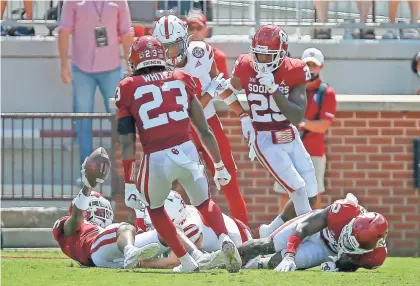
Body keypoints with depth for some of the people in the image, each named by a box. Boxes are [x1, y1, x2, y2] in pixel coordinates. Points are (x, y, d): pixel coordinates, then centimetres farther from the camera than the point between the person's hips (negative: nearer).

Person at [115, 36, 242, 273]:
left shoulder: (129, 89, 6)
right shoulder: (181, 80, 13)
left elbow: (127, 142, 2)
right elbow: (204, 130, 16)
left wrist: (129, 184, 5)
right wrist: (219, 165, 27)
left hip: (157, 160, -2)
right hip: (187, 152, 2)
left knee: (155, 208, 28)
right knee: (204, 203, 26)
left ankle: (186, 261, 21)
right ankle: (225, 240, -3)